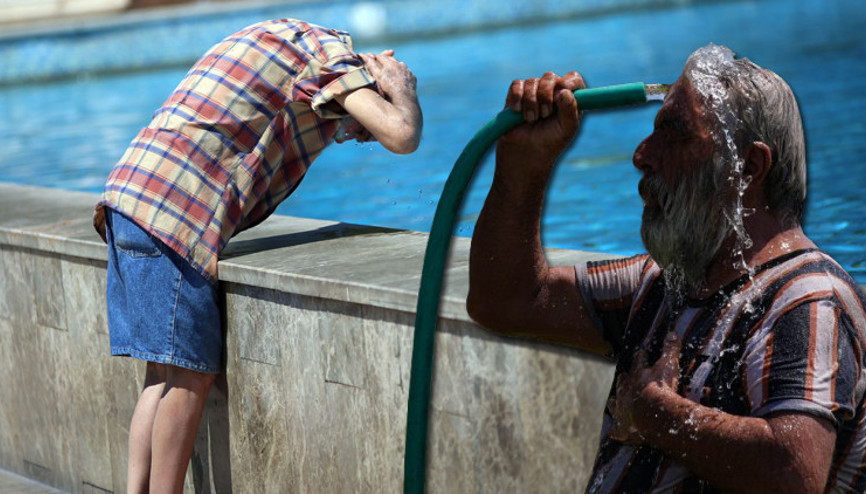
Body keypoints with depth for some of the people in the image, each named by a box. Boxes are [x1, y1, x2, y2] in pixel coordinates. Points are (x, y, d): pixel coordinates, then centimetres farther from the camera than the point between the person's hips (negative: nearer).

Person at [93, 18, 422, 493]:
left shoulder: (283, 37, 27)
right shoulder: (329, 49, 0)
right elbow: (401, 135, -12)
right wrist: (403, 88, 7)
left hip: (131, 195, 9)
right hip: (172, 213, -9)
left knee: (166, 373, 10)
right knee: (189, 375, -5)